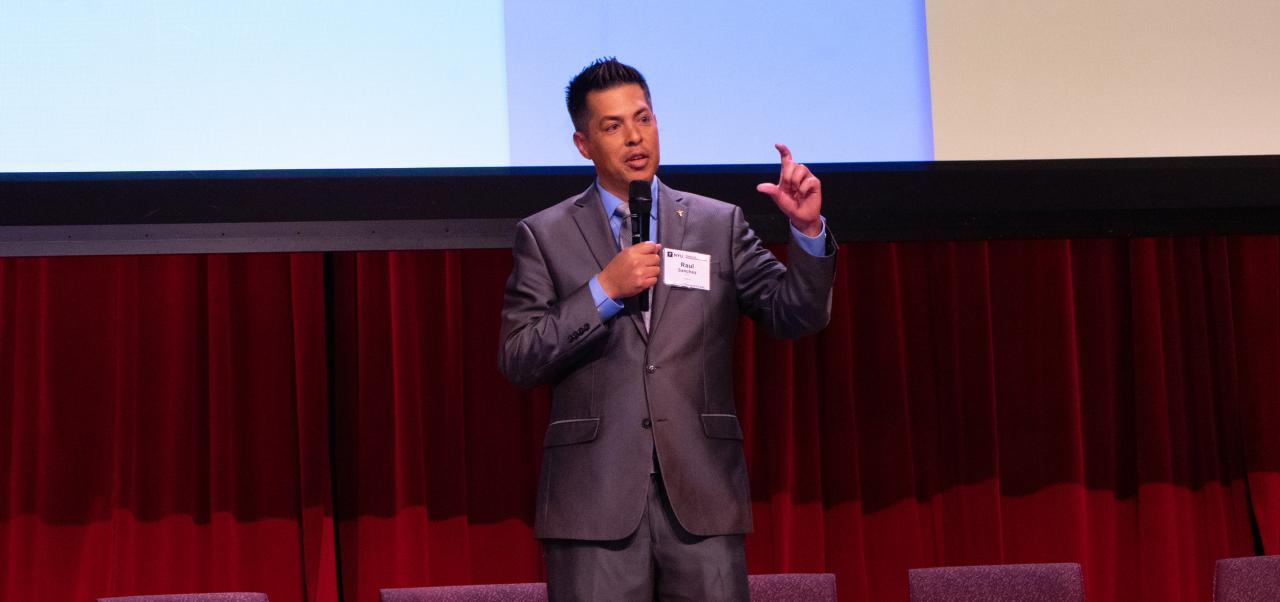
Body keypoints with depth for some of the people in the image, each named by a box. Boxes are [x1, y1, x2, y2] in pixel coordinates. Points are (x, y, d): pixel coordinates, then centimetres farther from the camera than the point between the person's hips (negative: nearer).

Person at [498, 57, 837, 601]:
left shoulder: (719, 225, 12)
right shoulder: (544, 236, 8)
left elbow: (794, 316, 7)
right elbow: (516, 361, 0)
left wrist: (807, 228, -9)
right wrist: (604, 289, -9)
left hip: (701, 495, 1)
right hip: (595, 496, -1)